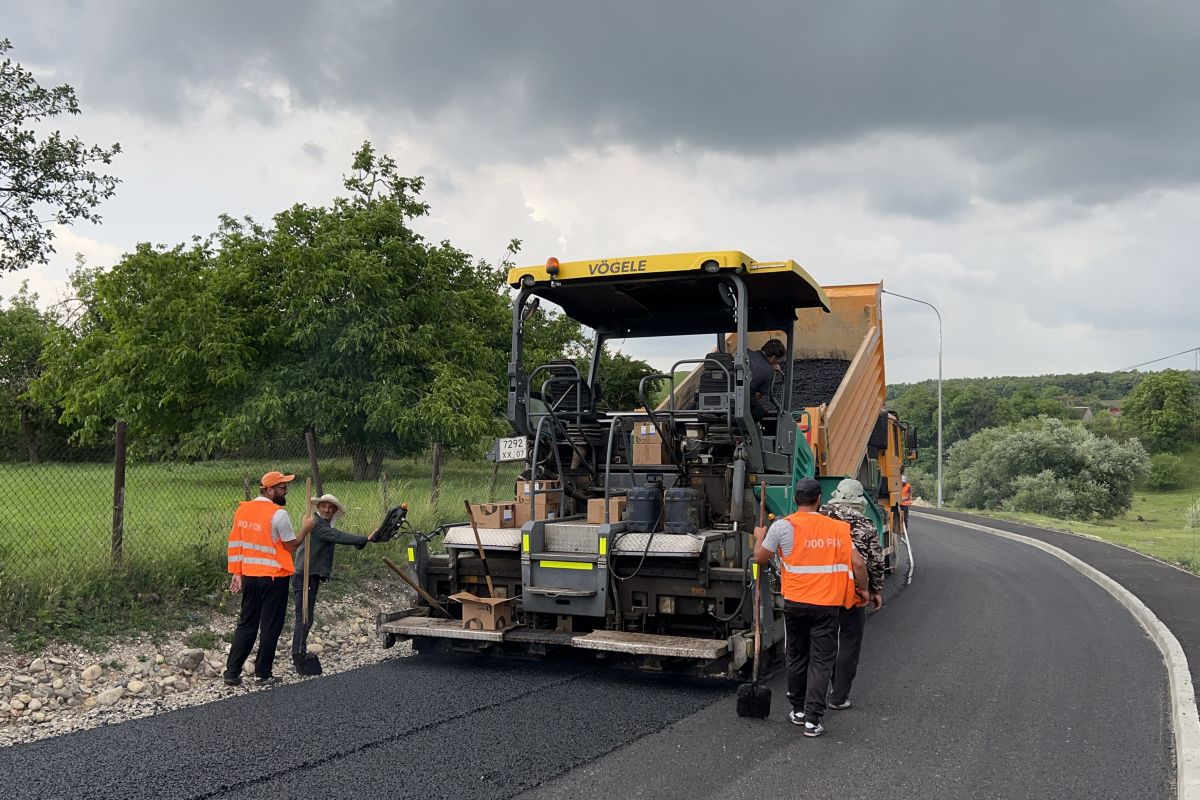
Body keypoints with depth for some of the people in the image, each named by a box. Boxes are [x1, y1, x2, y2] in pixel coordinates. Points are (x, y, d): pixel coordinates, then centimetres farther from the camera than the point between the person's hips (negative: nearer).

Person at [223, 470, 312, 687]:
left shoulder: (242, 510, 5)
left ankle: (232, 673, 14)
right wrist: (306, 528, 5)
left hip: (248, 576, 6)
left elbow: (235, 544, 9)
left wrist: (236, 573, 14)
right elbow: (292, 545, -10)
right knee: (270, 627, 6)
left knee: (246, 625, 15)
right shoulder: (278, 514, -16)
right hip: (274, 577, -6)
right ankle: (263, 674, 11)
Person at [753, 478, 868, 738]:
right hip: (828, 604, 0)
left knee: (796, 657, 17)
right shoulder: (838, 528, 0)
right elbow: (858, 563, -1)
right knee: (821, 660, 5)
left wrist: (759, 538, 25)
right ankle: (812, 719, 1)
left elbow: (760, 557, 5)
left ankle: (798, 710, 28)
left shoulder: (783, 526, -6)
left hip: (795, 602, 0)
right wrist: (862, 589, 16)